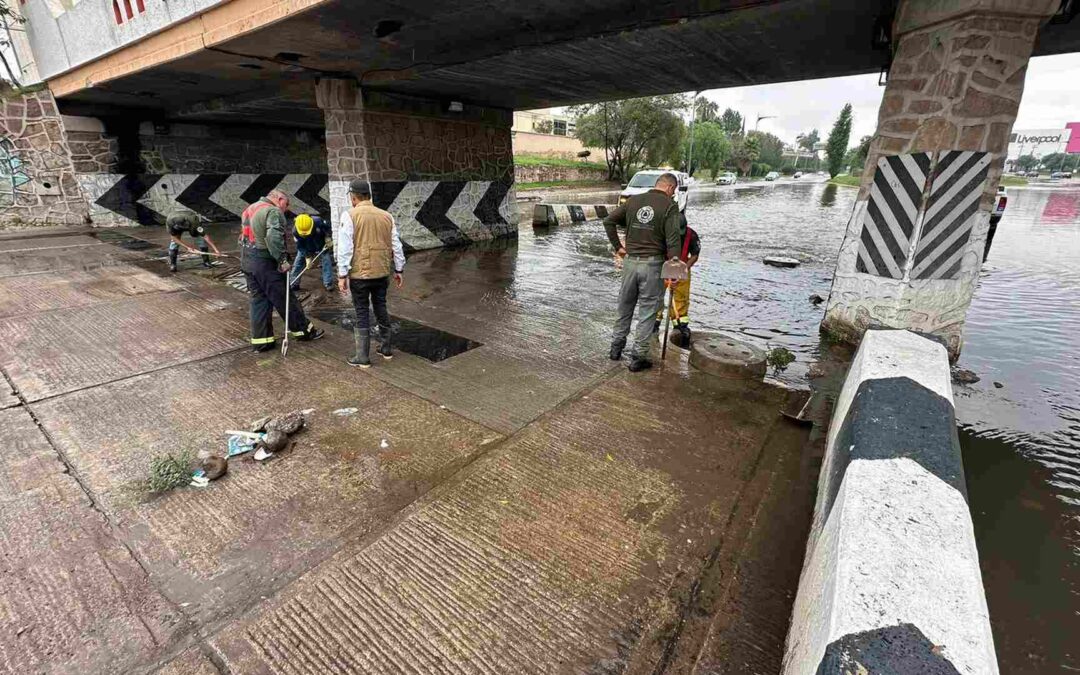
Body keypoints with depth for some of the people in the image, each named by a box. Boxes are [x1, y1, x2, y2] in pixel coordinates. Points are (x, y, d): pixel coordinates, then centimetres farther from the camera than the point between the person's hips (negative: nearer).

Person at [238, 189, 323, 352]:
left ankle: (260, 340, 14)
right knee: (284, 298, 1)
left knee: (258, 300, 12)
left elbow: (243, 237, 24)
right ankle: (303, 330, 14)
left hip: (247, 262, 9)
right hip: (265, 263, -9)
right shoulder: (273, 211, -12)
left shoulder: (249, 209, 19)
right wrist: (282, 259, -23)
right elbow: (274, 237, -26)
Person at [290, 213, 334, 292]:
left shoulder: (318, 221, -36)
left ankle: (328, 283, -4)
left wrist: (328, 238, -18)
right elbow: (301, 246, -21)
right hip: (305, 246, 1)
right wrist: (307, 257, -23)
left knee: (326, 260, -10)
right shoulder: (295, 231, -30)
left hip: (322, 244, -1)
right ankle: (294, 283, 7)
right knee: (299, 261, -2)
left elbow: (327, 228, -14)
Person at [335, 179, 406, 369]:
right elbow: (396, 246, 9)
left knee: (362, 313, 4)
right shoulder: (386, 216, 6)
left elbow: (344, 248, -12)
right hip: (382, 272, 4)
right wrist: (398, 270, 17)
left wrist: (342, 275, -8)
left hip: (359, 274, -4)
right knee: (381, 308, 17)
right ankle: (386, 349, 28)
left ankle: (362, 357, 11)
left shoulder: (349, 216, -8)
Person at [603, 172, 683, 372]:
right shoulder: (670, 206, -7)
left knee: (625, 306, 18)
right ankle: (638, 357, 10)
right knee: (647, 311, 5)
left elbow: (608, 221, 9)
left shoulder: (634, 200, 6)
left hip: (630, 261, 4)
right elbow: (673, 241, -15)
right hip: (653, 264, -4)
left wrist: (617, 246, 13)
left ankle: (616, 347, 29)